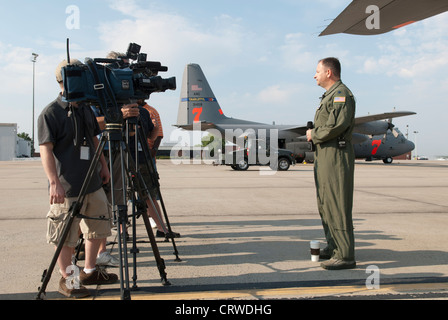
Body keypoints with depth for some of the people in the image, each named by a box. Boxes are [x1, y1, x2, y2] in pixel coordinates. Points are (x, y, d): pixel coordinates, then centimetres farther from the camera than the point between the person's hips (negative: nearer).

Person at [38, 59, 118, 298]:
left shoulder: (86, 109, 12)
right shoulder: (50, 113, -11)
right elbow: (46, 149, -16)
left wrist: (103, 166, 15)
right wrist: (54, 182, -23)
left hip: (93, 183, 8)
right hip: (67, 188, -8)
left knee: (98, 228, 16)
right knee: (66, 237, 1)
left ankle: (89, 272, 32)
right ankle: (67, 280, 19)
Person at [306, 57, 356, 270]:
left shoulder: (341, 94, -10)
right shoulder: (329, 96, 23)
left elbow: (336, 125, -23)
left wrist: (314, 135, -10)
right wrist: (314, 134, 2)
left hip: (336, 155, -11)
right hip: (323, 155, 11)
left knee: (337, 205, -10)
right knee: (324, 204, 15)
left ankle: (345, 255, -6)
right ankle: (333, 248, 25)